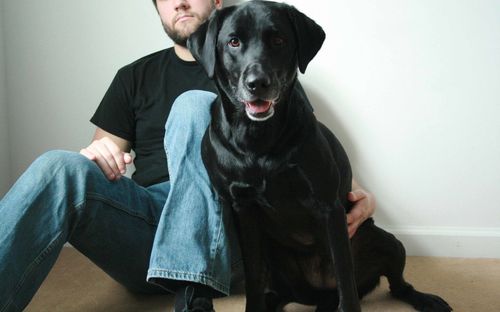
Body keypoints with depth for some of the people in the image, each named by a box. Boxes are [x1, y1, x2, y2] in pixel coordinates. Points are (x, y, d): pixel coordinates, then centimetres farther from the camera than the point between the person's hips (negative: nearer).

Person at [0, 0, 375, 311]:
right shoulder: (135, 77, 21)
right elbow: (102, 159, 17)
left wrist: (357, 192, -11)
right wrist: (97, 155, -8)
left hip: (216, 230, -1)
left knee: (194, 104, -25)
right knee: (62, 168, -27)